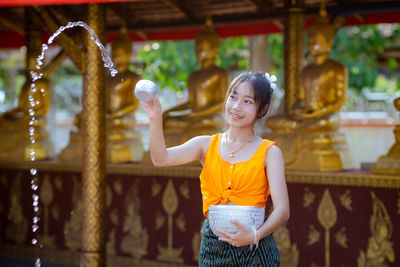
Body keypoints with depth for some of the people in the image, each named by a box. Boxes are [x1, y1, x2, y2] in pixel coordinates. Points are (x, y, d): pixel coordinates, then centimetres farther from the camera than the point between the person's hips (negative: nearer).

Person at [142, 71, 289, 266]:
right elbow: (161, 158, -7)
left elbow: (282, 210, -9)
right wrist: (156, 119, -21)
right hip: (213, 247, 2)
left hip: (254, 249, -2)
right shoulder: (206, 145, 7)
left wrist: (254, 236, -25)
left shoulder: (268, 153, -1)